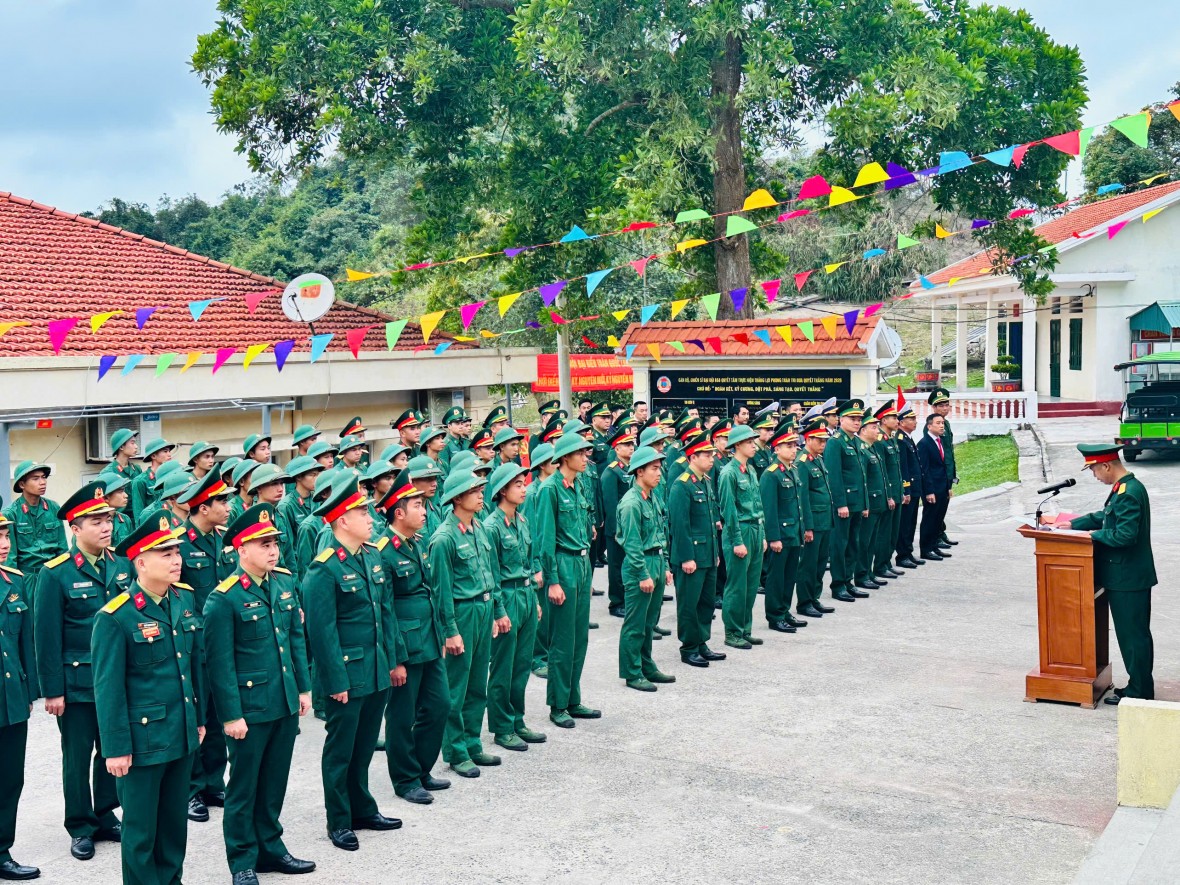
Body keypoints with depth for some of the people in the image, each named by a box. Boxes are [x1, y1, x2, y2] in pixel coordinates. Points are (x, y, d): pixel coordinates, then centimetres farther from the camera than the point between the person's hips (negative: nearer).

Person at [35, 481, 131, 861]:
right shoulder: (56, 574, -10)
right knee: (78, 756, 9)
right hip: (77, 683, -4)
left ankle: (106, 817, 30)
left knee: (114, 752, 13)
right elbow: (47, 636, -9)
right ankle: (81, 828, 23)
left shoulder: (124, 565, 3)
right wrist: (53, 690, -10)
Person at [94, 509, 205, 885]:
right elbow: (108, 689, -14)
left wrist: (199, 719, 14)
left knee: (175, 820, 18)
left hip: (182, 736, 6)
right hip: (142, 739, -6)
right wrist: (116, 748, -12)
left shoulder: (185, 600, 3)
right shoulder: (115, 617, -16)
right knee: (141, 827, 9)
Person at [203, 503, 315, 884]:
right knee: (244, 786, 9)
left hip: (286, 704, 6)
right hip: (249, 708, -6)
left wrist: (304, 688, 11)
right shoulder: (223, 599, -16)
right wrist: (231, 716, -14)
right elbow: (220, 664, -15)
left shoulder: (286, 582, 3)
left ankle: (270, 847, 33)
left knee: (275, 780, 17)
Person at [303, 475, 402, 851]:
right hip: (346, 675, -7)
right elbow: (322, 630, -17)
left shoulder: (373, 555, 5)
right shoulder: (324, 569, -17)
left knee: (365, 745, 19)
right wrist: (337, 682, -16)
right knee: (340, 749, 8)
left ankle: (363, 809, 33)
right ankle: (339, 822, 21)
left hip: (377, 673, 7)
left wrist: (391, 660, 10)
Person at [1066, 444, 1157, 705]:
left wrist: (1096, 534, -14)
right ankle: (1140, 687, 27)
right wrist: (1072, 524, 10)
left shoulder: (1128, 493, -23)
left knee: (1133, 636, 0)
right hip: (1128, 576, 10)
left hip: (1128, 579, -10)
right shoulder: (1126, 488, 9)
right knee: (1136, 634, 17)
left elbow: (1125, 535, -28)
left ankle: (1139, 693, 9)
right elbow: (1104, 516, 19)